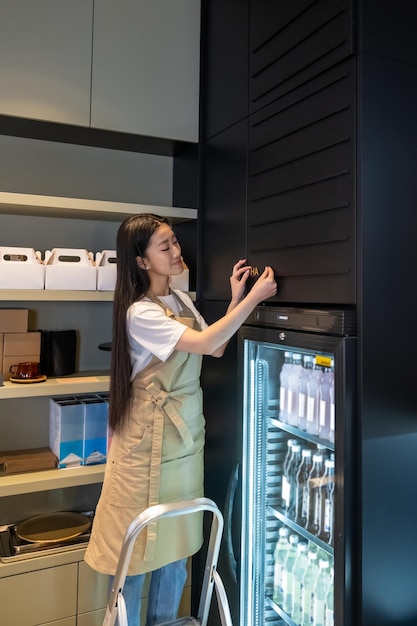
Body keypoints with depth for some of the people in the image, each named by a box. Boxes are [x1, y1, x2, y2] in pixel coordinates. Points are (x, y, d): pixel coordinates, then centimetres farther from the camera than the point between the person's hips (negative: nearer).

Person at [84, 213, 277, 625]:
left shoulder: (181, 300, 8)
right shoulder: (140, 312, -18)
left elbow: (216, 349, 4)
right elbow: (204, 343, -26)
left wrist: (235, 299, -3)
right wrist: (253, 298, -23)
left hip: (186, 433, 7)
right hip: (150, 438, -7)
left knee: (176, 547, 18)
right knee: (138, 545, 8)